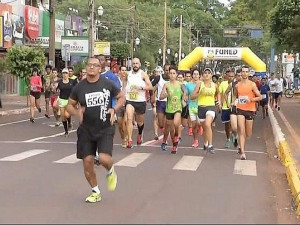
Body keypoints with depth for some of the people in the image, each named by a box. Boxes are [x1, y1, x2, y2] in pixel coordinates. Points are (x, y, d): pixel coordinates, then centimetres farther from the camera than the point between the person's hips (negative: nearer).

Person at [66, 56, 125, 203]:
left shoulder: (108, 84, -5)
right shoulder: (79, 87, 0)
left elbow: (121, 97, 8)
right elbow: (70, 105, 9)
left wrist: (114, 109, -10)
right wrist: (77, 112, -12)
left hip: (105, 129, -2)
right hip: (86, 130, 3)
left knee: (104, 158, -20)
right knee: (87, 162, 3)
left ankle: (111, 172, 18)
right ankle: (95, 192, 23)